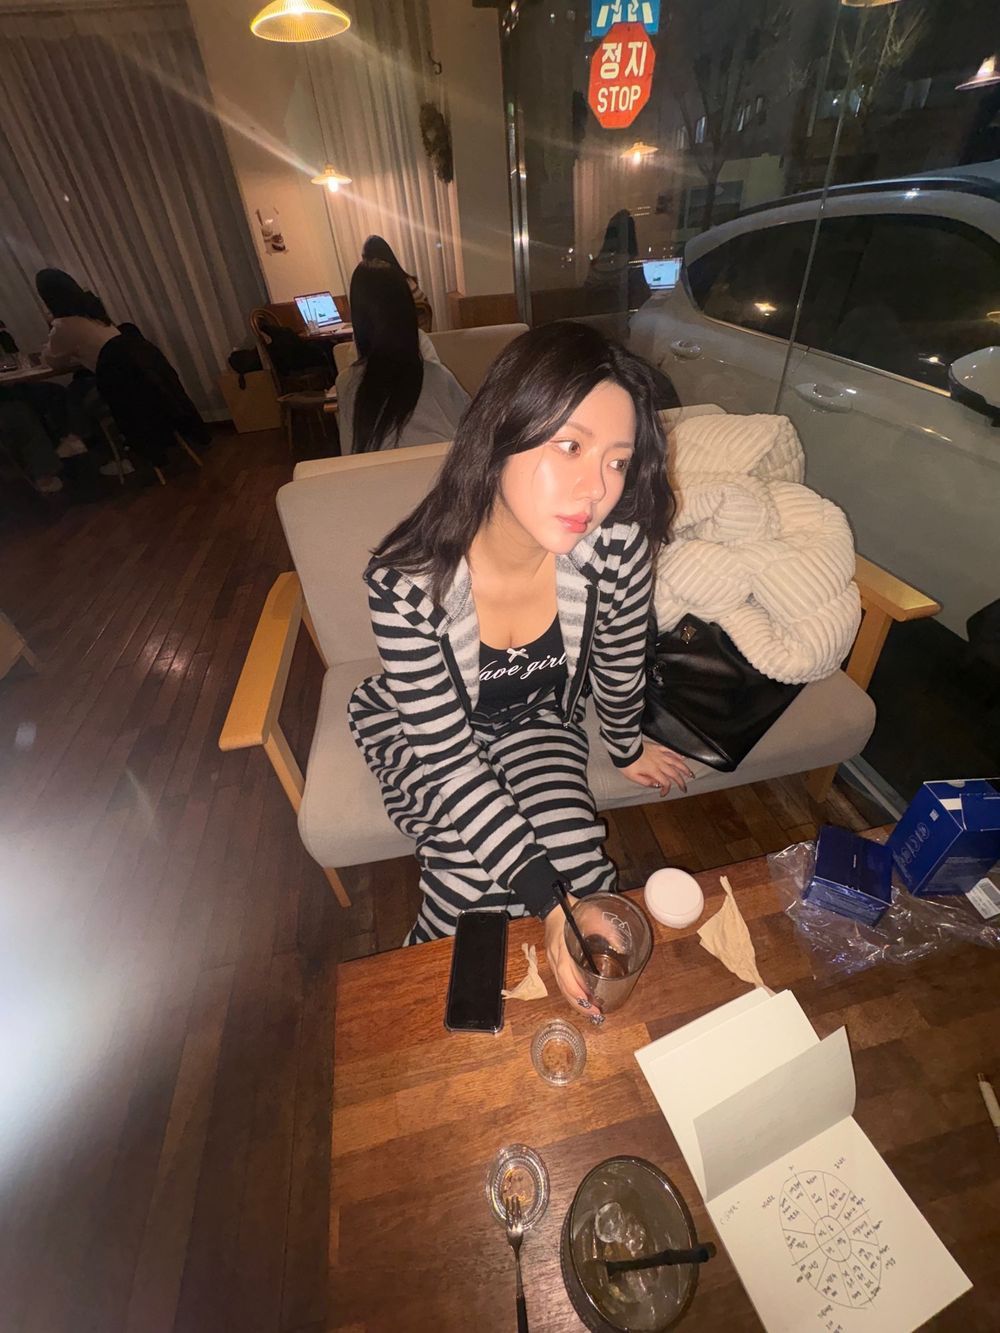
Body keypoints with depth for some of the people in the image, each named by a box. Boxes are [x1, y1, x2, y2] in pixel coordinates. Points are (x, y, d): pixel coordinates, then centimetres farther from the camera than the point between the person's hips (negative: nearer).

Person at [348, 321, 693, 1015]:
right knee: (475, 891, -17)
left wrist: (627, 747, 12)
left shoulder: (617, 548, -27)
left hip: (538, 720, 3)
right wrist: (547, 900, -32)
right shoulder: (406, 581, -34)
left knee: (580, 863, -16)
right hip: (422, 732, -1)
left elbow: (621, 665, -6)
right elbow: (448, 757, -27)